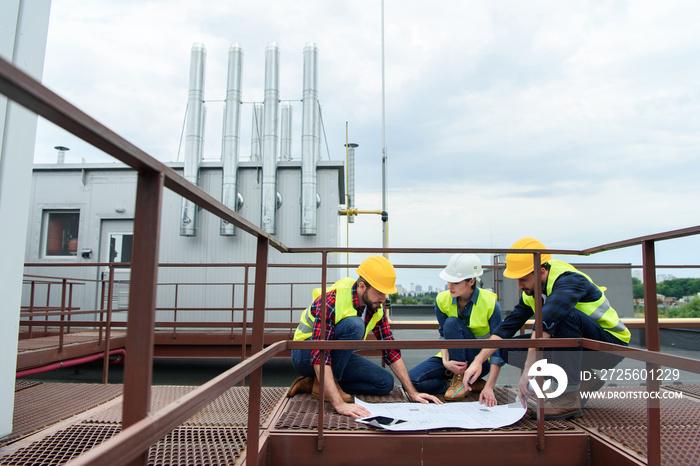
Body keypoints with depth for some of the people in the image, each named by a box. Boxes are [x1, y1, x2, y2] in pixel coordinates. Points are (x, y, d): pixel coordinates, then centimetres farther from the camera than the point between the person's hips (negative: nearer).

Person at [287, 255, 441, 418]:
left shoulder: (377, 308, -9)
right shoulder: (330, 303, -32)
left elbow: (391, 350, -2)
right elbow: (319, 358, -38)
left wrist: (412, 393, -8)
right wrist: (339, 404, -46)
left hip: (339, 357, 8)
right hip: (305, 354, -8)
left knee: (385, 382, -7)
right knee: (354, 325, -32)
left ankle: (313, 384, -3)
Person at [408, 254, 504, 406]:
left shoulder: (490, 303, -19)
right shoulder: (442, 300, -9)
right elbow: (444, 335, -1)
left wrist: (489, 387, -26)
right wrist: (446, 361, -22)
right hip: (453, 357, 4)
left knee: (452, 323, -30)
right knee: (411, 380, -19)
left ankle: (460, 379, -16)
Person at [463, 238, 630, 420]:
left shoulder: (569, 280, -26)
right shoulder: (531, 292, -1)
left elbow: (545, 321, -43)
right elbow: (507, 326, -4)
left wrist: (528, 369, -50)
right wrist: (478, 360, -15)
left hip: (611, 345, -7)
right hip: (579, 345, 7)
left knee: (564, 315, -36)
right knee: (509, 349, -7)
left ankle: (568, 399, -28)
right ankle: (583, 379, 2)